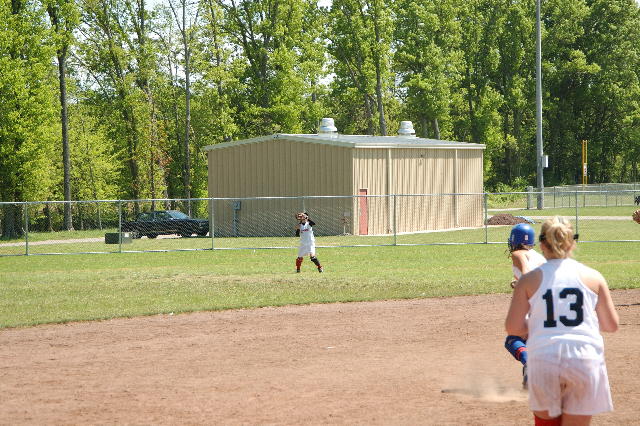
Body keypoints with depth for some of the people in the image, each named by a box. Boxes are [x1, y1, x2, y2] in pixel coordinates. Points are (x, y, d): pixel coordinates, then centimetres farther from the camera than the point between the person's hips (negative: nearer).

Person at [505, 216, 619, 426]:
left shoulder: (529, 279, 2)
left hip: (543, 359, 0)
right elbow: (612, 324, 8)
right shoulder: (593, 276, 4)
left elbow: (512, 327, 0)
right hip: (585, 358, 0)